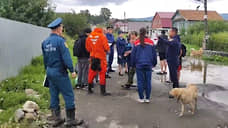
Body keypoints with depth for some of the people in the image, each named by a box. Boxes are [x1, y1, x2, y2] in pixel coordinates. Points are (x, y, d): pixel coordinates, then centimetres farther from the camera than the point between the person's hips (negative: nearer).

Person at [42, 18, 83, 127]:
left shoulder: (45, 42, 9)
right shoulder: (60, 40, -14)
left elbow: (45, 59, 16)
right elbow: (66, 57, -19)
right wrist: (72, 70, -15)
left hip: (50, 72, 8)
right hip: (60, 72, -8)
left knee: (54, 95, 13)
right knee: (69, 95, 1)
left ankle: (56, 119, 20)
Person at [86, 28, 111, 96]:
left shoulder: (89, 37, 4)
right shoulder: (102, 36, -10)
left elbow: (88, 48, 8)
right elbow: (106, 47, -12)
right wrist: (107, 50, 8)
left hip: (93, 56, 5)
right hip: (101, 57, -5)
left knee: (92, 72, 16)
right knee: (102, 73, 2)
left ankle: (89, 89, 26)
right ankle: (103, 91, 3)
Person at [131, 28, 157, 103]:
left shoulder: (137, 43, -2)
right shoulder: (151, 42, 1)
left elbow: (133, 55, 4)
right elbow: (154, 54, 8)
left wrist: (133, 64, 15)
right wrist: (154, 63, 20)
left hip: (139, 65, -1)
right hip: (148, 65, 1)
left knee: (140, 81, 5)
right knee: (148, 81, 7)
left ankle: (141, 98, 8)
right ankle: (147, 98, 10)